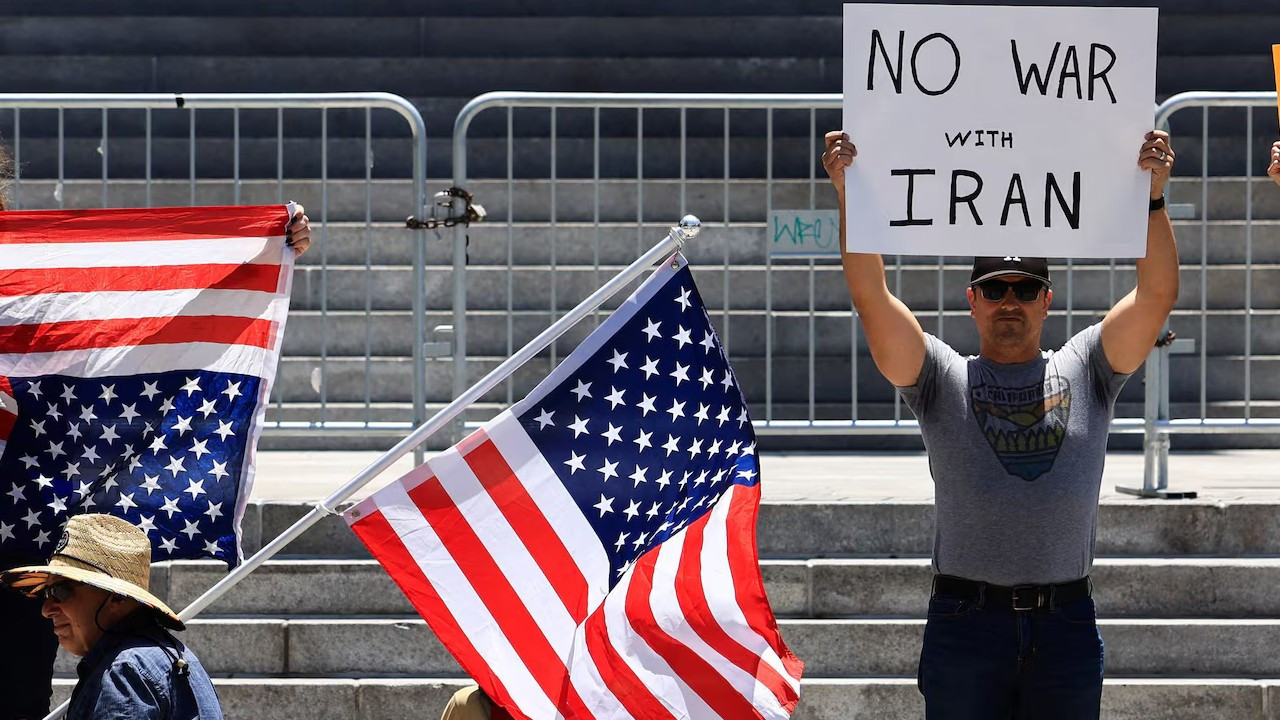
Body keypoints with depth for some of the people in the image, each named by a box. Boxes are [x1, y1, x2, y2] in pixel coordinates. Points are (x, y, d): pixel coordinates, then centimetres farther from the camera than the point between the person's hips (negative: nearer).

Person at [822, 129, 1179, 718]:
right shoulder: (943, 379, 9)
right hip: (965, 621, -1)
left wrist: (1153, 194, -9)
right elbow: (872, 297, -2)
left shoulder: (1084, 371, 12)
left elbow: (1157, 294, 2)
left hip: (1066, 622, 1)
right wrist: (850, 198, -12)